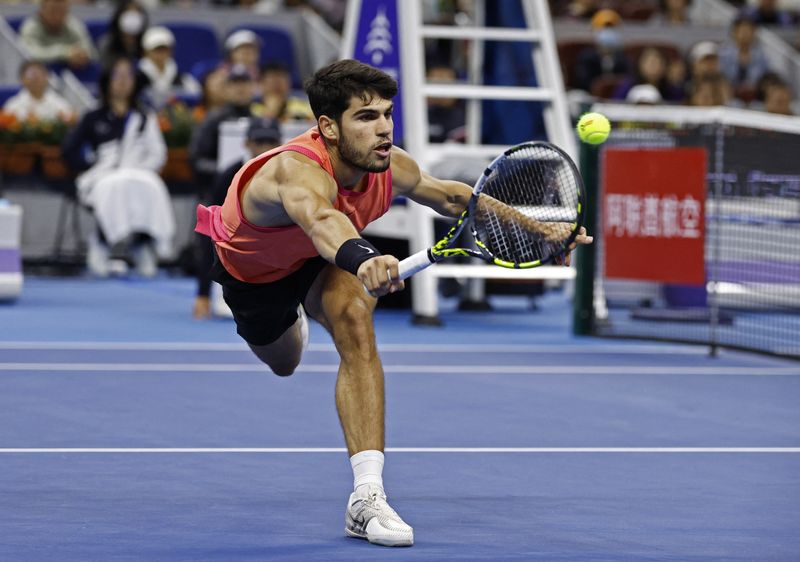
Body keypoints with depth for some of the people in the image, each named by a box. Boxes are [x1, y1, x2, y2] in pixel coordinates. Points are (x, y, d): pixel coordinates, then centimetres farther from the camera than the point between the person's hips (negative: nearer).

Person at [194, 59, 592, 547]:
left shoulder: (390, 168, -29)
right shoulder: (299, 171, -48)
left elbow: (453, 197, -9)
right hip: (251, 270, -2)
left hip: (326, 258, 2)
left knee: (354, 318, -29)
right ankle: (298, 320, 65)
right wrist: (361, 258, -93)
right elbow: (319, 219, -71)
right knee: (284, 362, 24)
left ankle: (367, 494, -31)